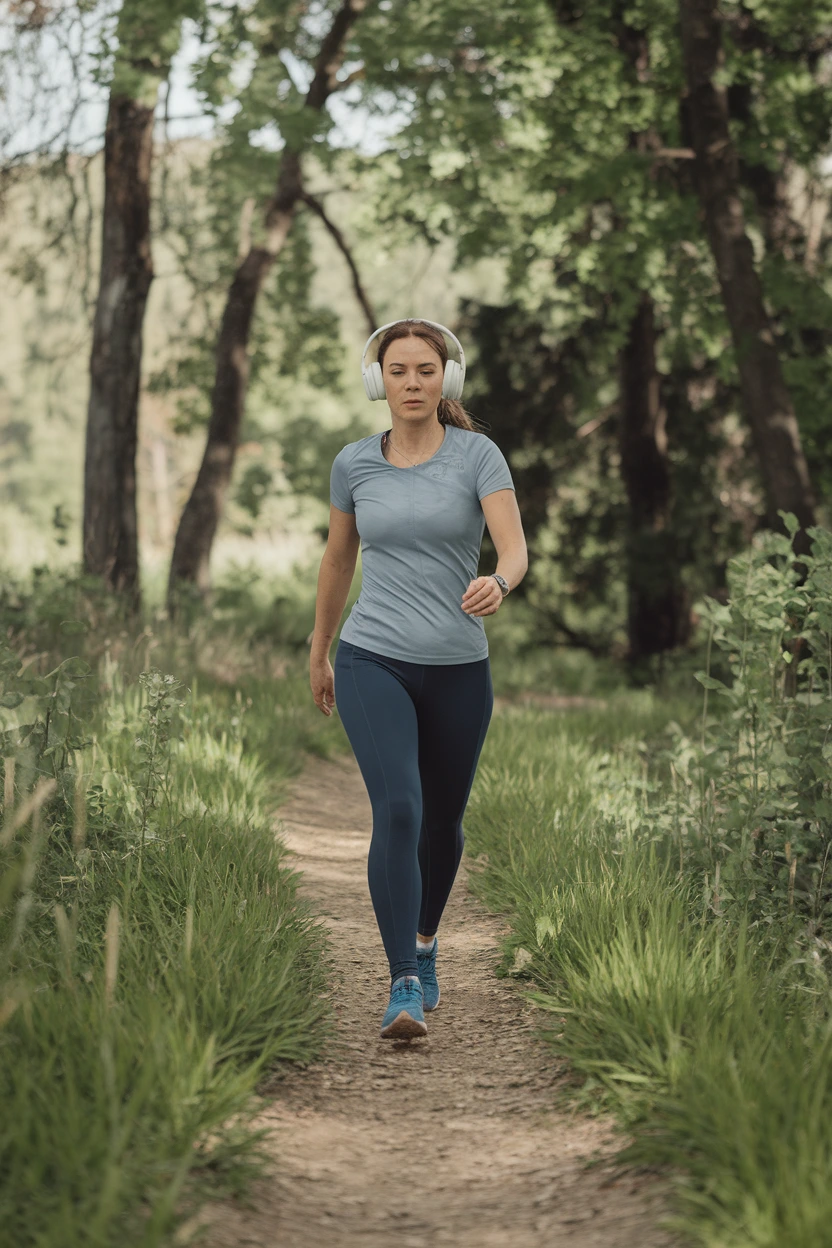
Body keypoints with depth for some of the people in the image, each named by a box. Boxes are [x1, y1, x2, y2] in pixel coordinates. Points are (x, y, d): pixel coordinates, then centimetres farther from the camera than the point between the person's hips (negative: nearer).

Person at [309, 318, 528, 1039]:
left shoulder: (477, 455, -4)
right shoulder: (354, 464, 4)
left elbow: (515, 548, -16)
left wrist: (498, 584, -39)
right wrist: (318, 652, 25)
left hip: (458, 668, 0)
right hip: (372, 662, 0)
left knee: (443, 819, 14)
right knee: (397, 810, -19)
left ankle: (425, 942, 43)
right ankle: (405, 988, -18)